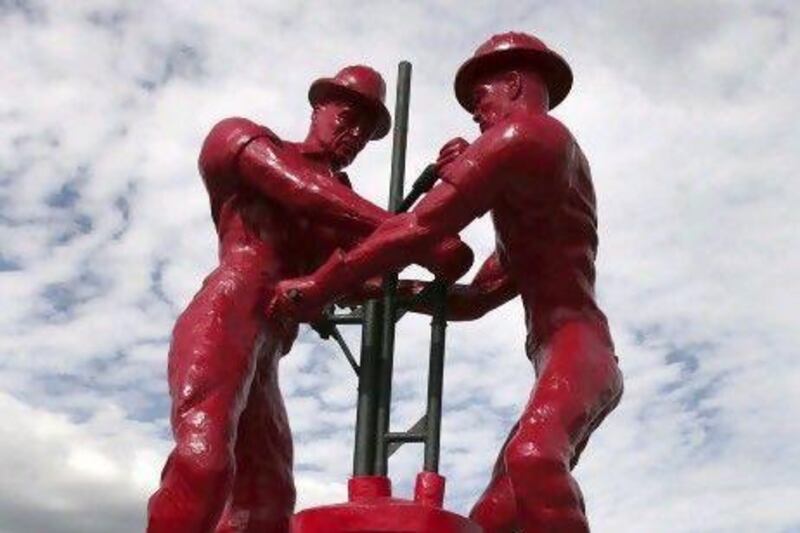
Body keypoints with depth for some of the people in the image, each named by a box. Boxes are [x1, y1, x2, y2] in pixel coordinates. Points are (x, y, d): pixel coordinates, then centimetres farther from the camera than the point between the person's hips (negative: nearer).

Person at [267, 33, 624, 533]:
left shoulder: (525, 132, -1)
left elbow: (422, 227, -11)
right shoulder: (533, 179, 31)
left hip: (578, 352, -10)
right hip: (565, 361, 10)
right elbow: (476, 297, 27)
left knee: (531, 457, -38)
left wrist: (319, 286, -5)